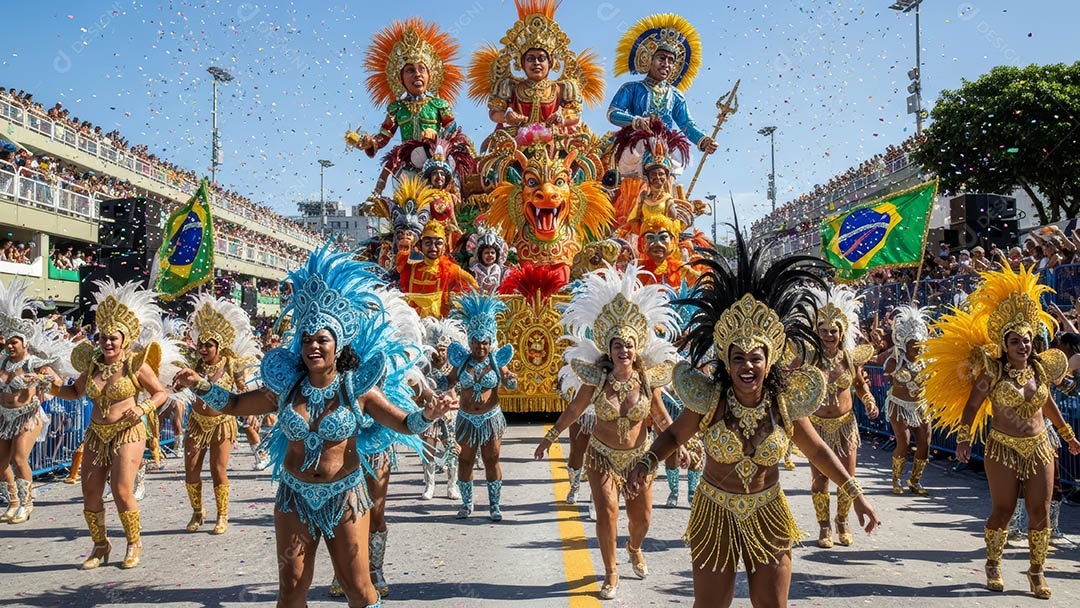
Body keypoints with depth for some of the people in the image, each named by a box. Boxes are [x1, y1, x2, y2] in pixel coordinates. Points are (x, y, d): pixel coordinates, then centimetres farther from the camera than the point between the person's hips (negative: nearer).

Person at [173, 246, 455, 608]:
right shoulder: (286, 387, -3)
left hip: (345, 496, -2)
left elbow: (404, 424, -6)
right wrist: (201, 386, -6)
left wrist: (427, 415, -26)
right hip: (295, 496, 3)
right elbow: (234, 405, 8)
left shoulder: (357, 388, -10)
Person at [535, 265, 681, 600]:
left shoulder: (647, 379, -13)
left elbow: (660, 416, 2)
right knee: (606, 510, -16)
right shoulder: (596, 377, -16)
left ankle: (635, 548, 47)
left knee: (642, 517, 9)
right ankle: (611, 573, 6)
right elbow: (574, 409, -2)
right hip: (602, 455, -2)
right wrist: (549, 437, 2)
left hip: (639, 456, 2)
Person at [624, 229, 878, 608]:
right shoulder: (710, 401, -15)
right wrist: (647, 462, -21)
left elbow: (817, 451, 4)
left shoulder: (785, 404, -11)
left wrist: (855, 495, 3)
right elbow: (674, 435, -1)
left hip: (768, 516, 1)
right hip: (715, 513, -1)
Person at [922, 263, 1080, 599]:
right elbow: (972, 405, -7)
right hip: (1003, 449, -4)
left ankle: (1036, 571, 15)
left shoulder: (1041, 368, 5)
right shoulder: (993, 371, -8)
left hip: (1039, 448, 4)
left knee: (1040, 513, 2)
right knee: (1002, 510, 0)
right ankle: (993, 565, 20)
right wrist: (963, 439, -15)